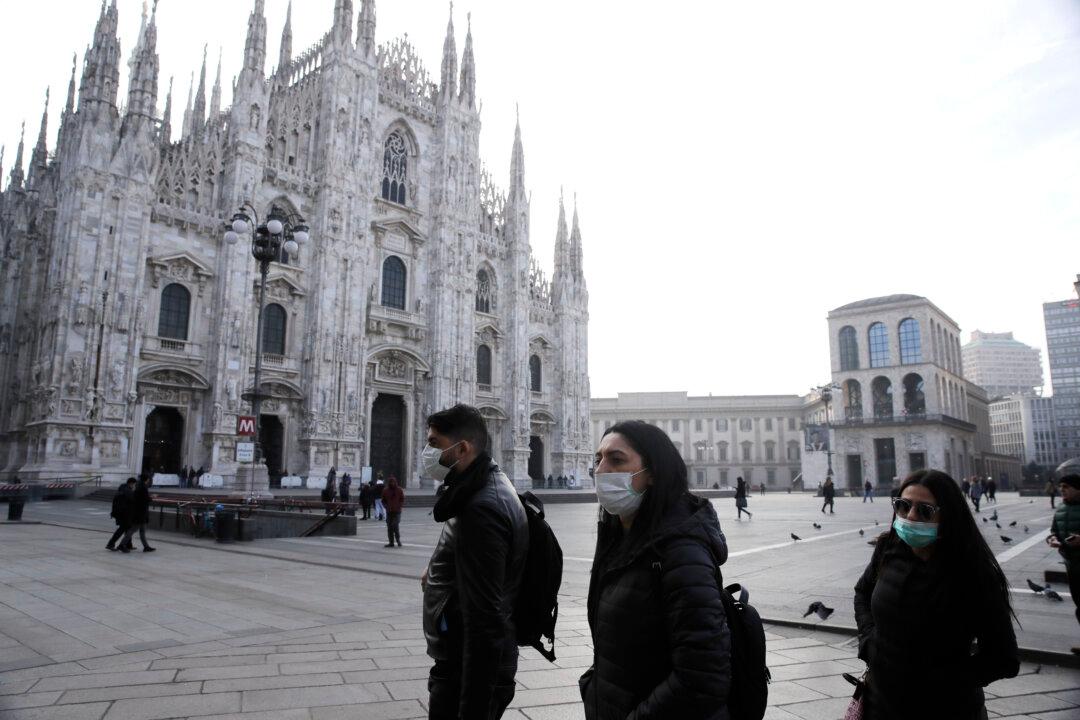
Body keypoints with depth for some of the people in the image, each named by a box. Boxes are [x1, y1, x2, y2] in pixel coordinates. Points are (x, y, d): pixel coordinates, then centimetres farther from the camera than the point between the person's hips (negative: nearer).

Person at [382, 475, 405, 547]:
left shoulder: (399, 490, 2)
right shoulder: (385, 490, 6)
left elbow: (402, 500, 6)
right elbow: (383, 501, 12)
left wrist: (399, 506, -11)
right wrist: (386, 506, -5)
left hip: (397, 511, -3)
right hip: (389, 512, 3)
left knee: (396, 525, -15)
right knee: (389, 527, 5)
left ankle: (398, 540, 1)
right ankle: (391, 542, 14)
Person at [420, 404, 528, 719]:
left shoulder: (481, 509, -26)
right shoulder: (489, 485, 6)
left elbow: (485, 623, -29)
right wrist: (437, 570, 13)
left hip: (473, 669, -10)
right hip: (462, 659, 10)